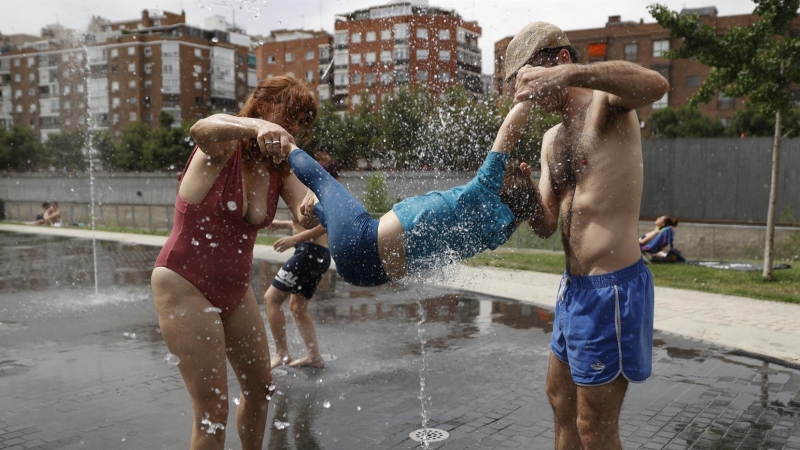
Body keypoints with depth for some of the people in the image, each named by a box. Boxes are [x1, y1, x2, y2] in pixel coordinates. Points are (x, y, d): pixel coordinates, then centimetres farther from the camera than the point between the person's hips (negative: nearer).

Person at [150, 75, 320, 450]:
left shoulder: (281, 170, 0)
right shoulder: (225, 145, -17)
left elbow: (311, 218, -15)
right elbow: (201, 129, -42)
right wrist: (256, 126, -60)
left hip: (235, 289, 7)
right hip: (185, 287, -7)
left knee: (260, 388, 21)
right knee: (213, 411, -4)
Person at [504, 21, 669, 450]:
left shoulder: (607, 102, -9)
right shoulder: (552, 138, 13)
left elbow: (656, 84, -34)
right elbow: (546, 225, 8)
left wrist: (567, 74, -42)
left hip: (612, 286, -9)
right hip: (574, 284, 9)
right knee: (560, 399, 22)